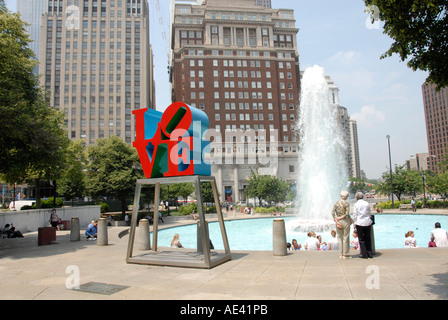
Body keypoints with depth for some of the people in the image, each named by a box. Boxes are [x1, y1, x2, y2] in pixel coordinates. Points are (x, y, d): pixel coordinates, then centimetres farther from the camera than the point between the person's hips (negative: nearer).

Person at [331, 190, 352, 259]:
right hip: (345, 221, -4)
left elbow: (332, 213, -2)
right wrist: (340, 218, -5)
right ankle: (345, 254, 7)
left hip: (338, 222, 4)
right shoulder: (346, 204, -8)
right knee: (346, 238, 4)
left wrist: (336, 220, -4)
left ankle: (341, 254, 13)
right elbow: (347, 214, -15)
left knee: (340, 238, 10)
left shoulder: (336, 203, 4)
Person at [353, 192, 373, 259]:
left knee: (361, 239, 5)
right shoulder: (367, 203, 4)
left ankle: (364, 254, 6)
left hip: (359, 223, -3)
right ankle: (369, 253, 17)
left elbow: (355, 215, -5)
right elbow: (369, 214, 11)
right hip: (367, 223, 4)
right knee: (368, 238, 14)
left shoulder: (356, 204, -5)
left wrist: (355, 224, 1)